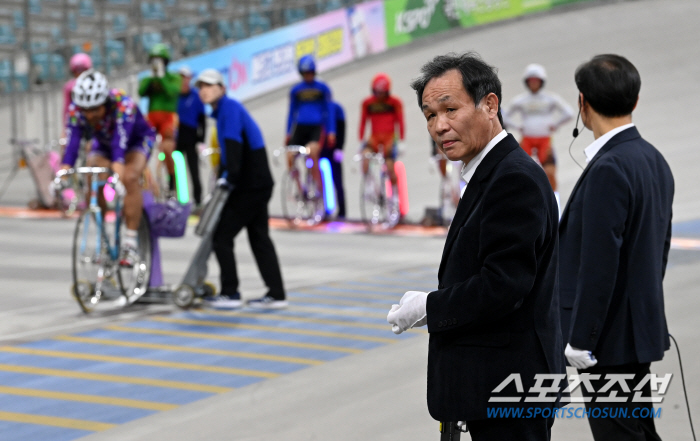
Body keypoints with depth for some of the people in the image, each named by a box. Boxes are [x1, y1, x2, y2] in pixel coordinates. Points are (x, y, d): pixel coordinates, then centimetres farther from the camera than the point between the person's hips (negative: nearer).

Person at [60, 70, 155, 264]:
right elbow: (71, 144, -35)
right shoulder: (75, 110, -27)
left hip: (137, 141, -4)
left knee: (130, 177, -30)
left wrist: (118, 176, -60)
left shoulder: (123, 105, -38)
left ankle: (130, 242, -25)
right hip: (103, 144, 4)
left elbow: (120, 142, -48)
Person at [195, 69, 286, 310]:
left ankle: (230, 294, 0)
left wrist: (230, 177, -28)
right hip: (259, 184, 10)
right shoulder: (223, 111, 18)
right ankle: (276, 295, 13)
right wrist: (222, 178, 17)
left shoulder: (230, 107, -12)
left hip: (251, 185, -10)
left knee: (222, 236, -5)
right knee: (259, 238, 12)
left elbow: (233, 143, -25)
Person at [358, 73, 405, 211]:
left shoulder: (395, 102, -2)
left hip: (389, 137, -2)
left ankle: (395, 195, 7)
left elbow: (400, 122, -2)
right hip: (374, 137, 2)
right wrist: (361, 141, 1)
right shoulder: (367, 103, 4)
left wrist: (401, 141, -8)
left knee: (390, 167, -11)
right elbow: (363, 122, 7)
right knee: (365, 154, -29)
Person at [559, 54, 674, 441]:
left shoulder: (609, 169, -21)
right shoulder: (654, 160, 8)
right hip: (640, 328, 9)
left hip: (611, 337, -9)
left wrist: (580, 340, -17)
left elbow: (599, 263, -23)